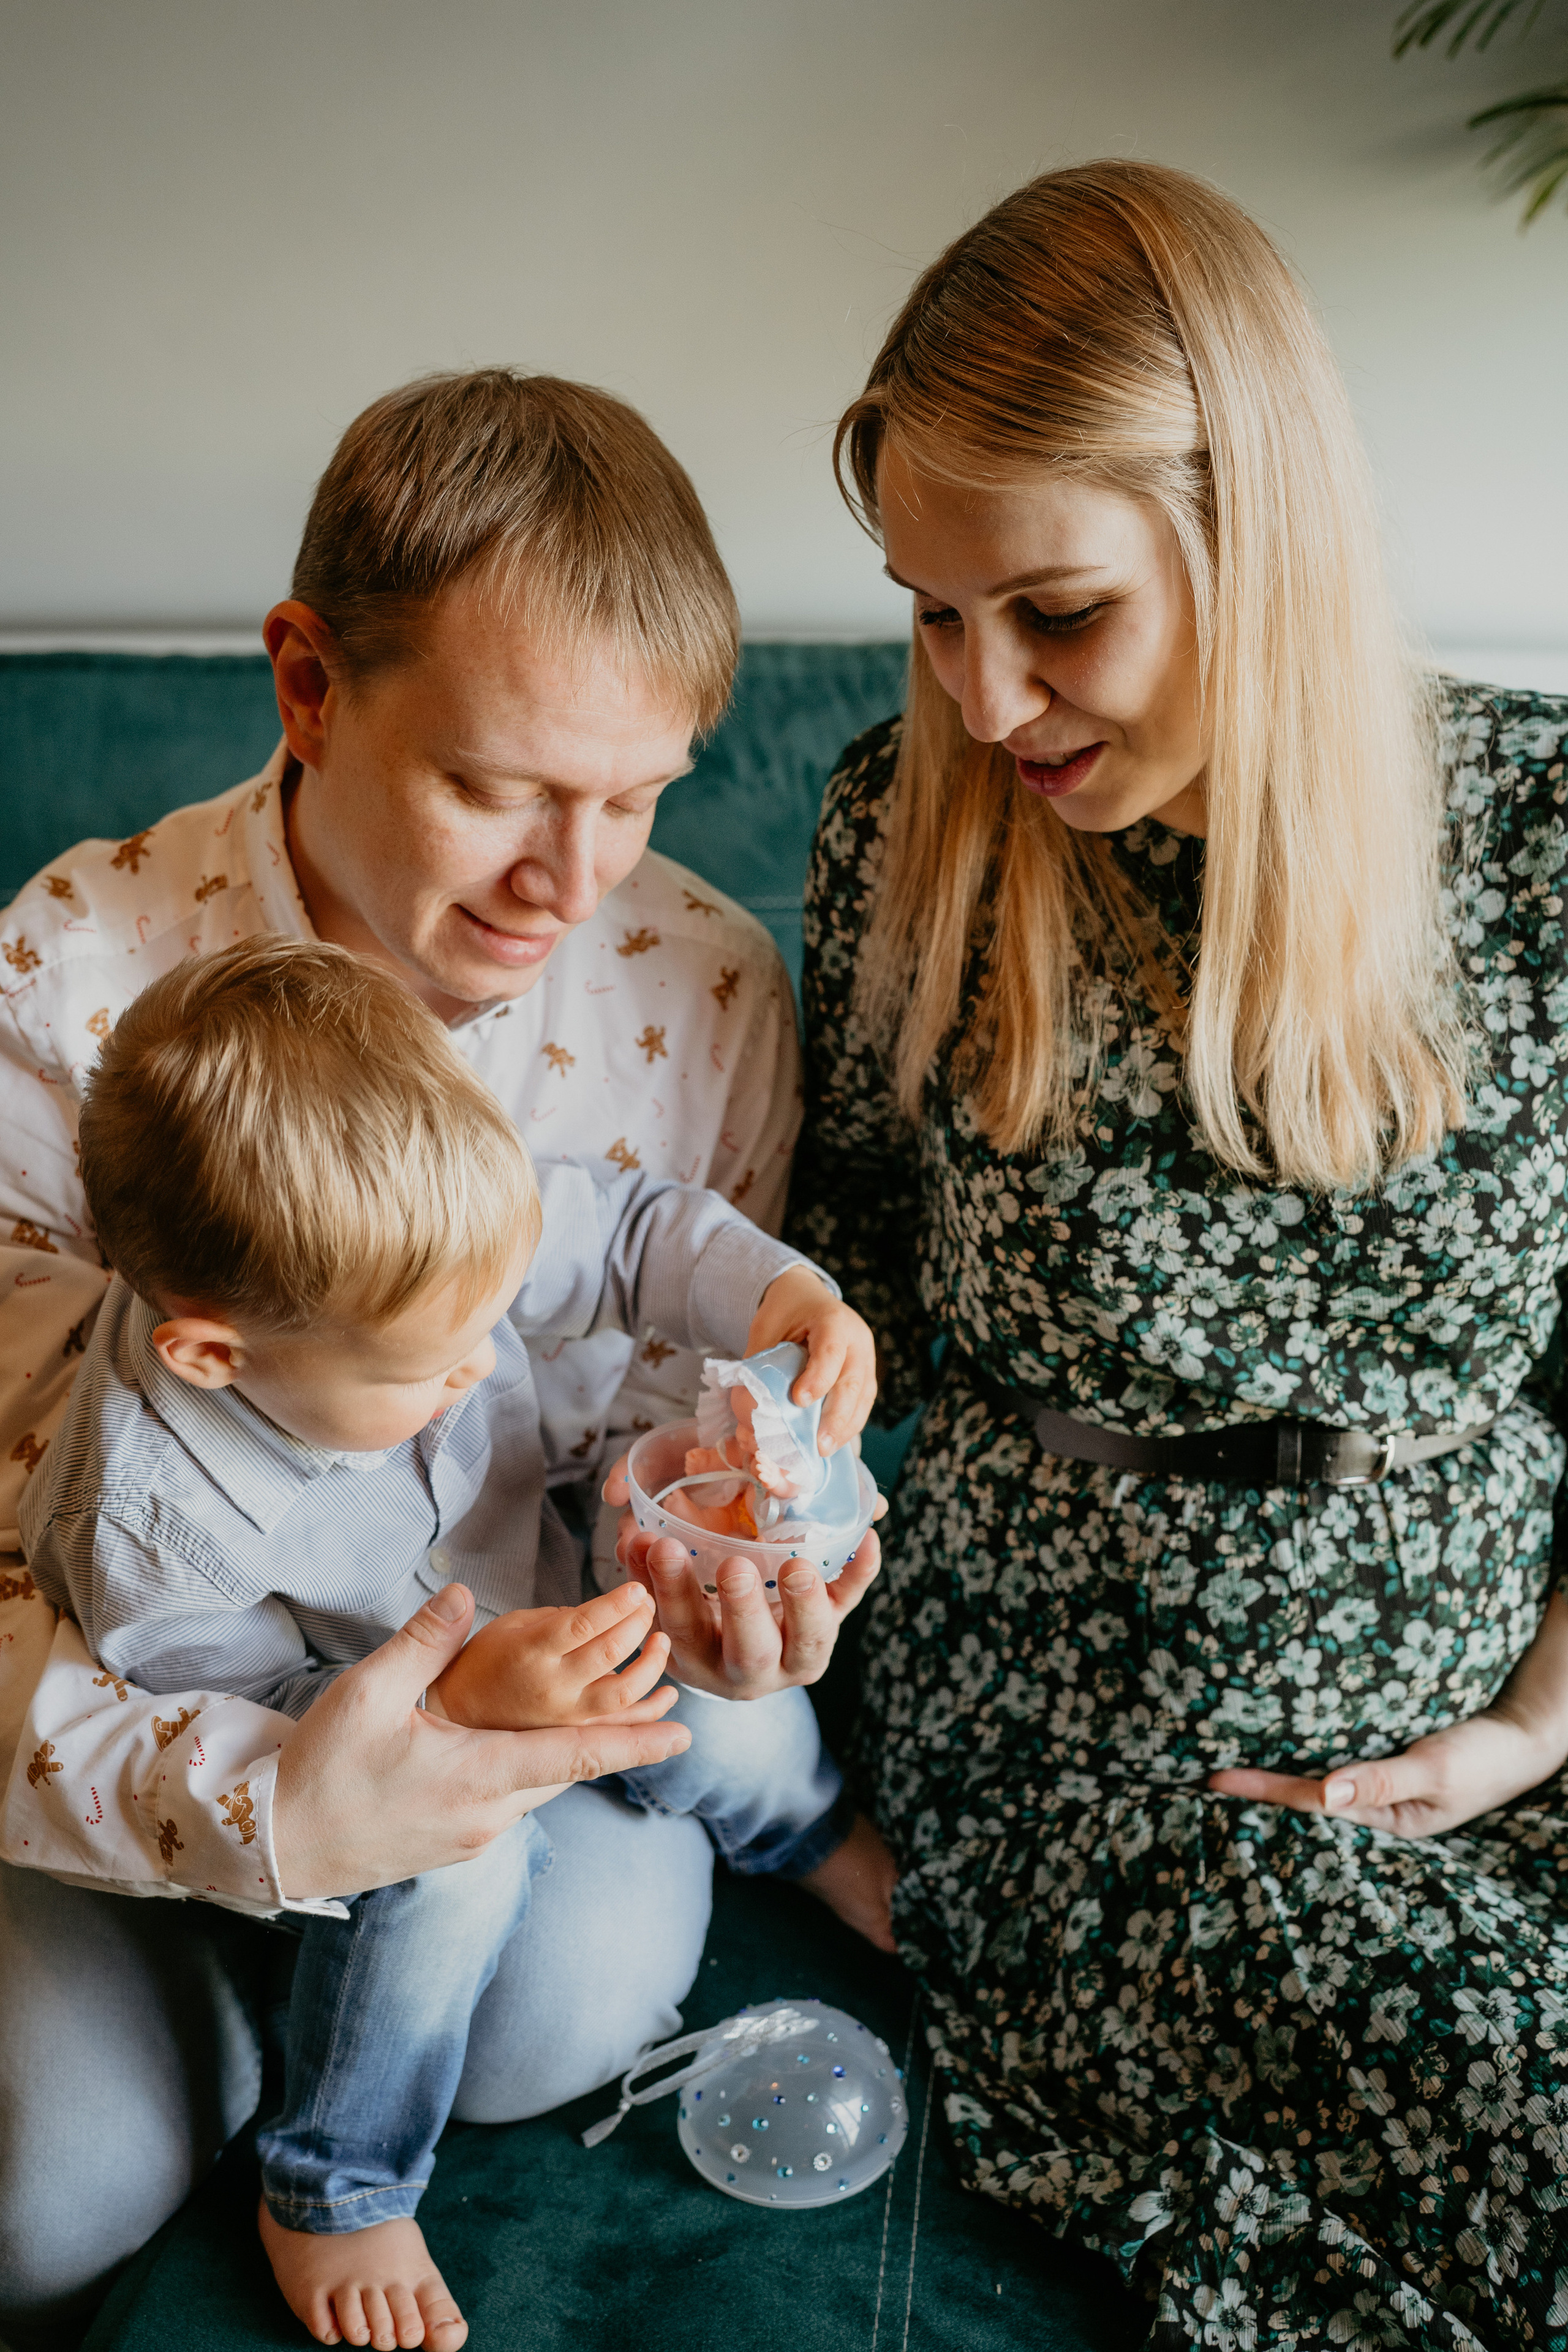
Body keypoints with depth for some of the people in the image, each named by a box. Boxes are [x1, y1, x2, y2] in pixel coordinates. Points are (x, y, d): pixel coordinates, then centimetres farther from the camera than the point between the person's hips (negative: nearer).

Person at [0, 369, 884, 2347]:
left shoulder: (706, 988, -14)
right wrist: (260, 1807, -38)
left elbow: (678, 1394, -1)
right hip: (163, 1674, -1)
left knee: (573, 1991, -25)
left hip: (525, 1627, 2)